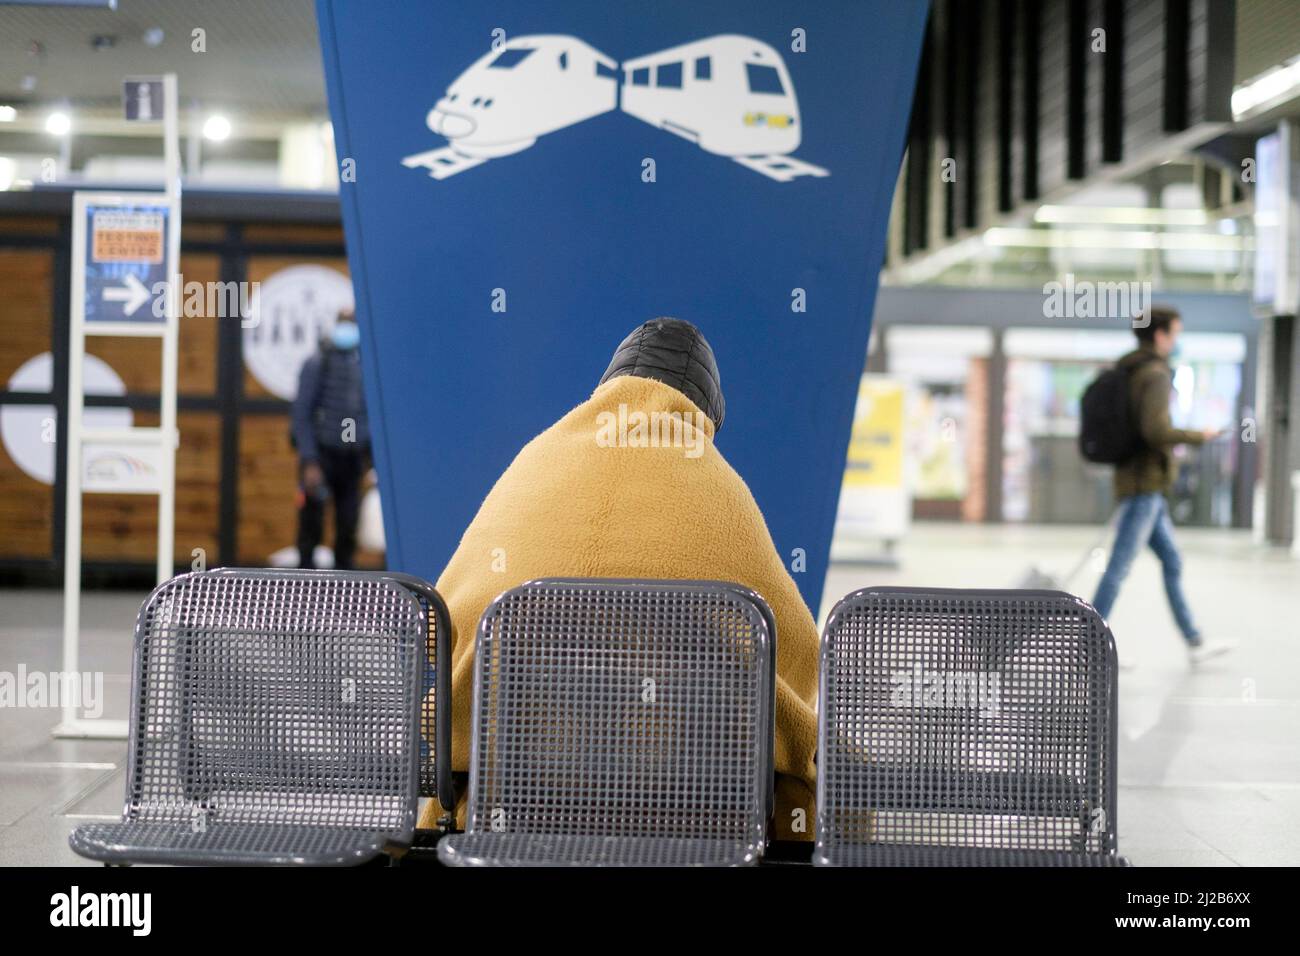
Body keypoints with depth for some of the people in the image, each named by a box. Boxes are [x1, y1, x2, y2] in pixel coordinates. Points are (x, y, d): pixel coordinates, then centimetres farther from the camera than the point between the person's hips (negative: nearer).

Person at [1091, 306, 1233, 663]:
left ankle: (1195, 642, 20)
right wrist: (1198, 437, -11)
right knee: (1120, 566, -8)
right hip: (1146, 483, -10)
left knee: (1172, 561, 14)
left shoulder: (1126, 373, 15)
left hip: (1132, 482, 10)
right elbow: (1155, 430, -25)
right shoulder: (1156, 375, -13)